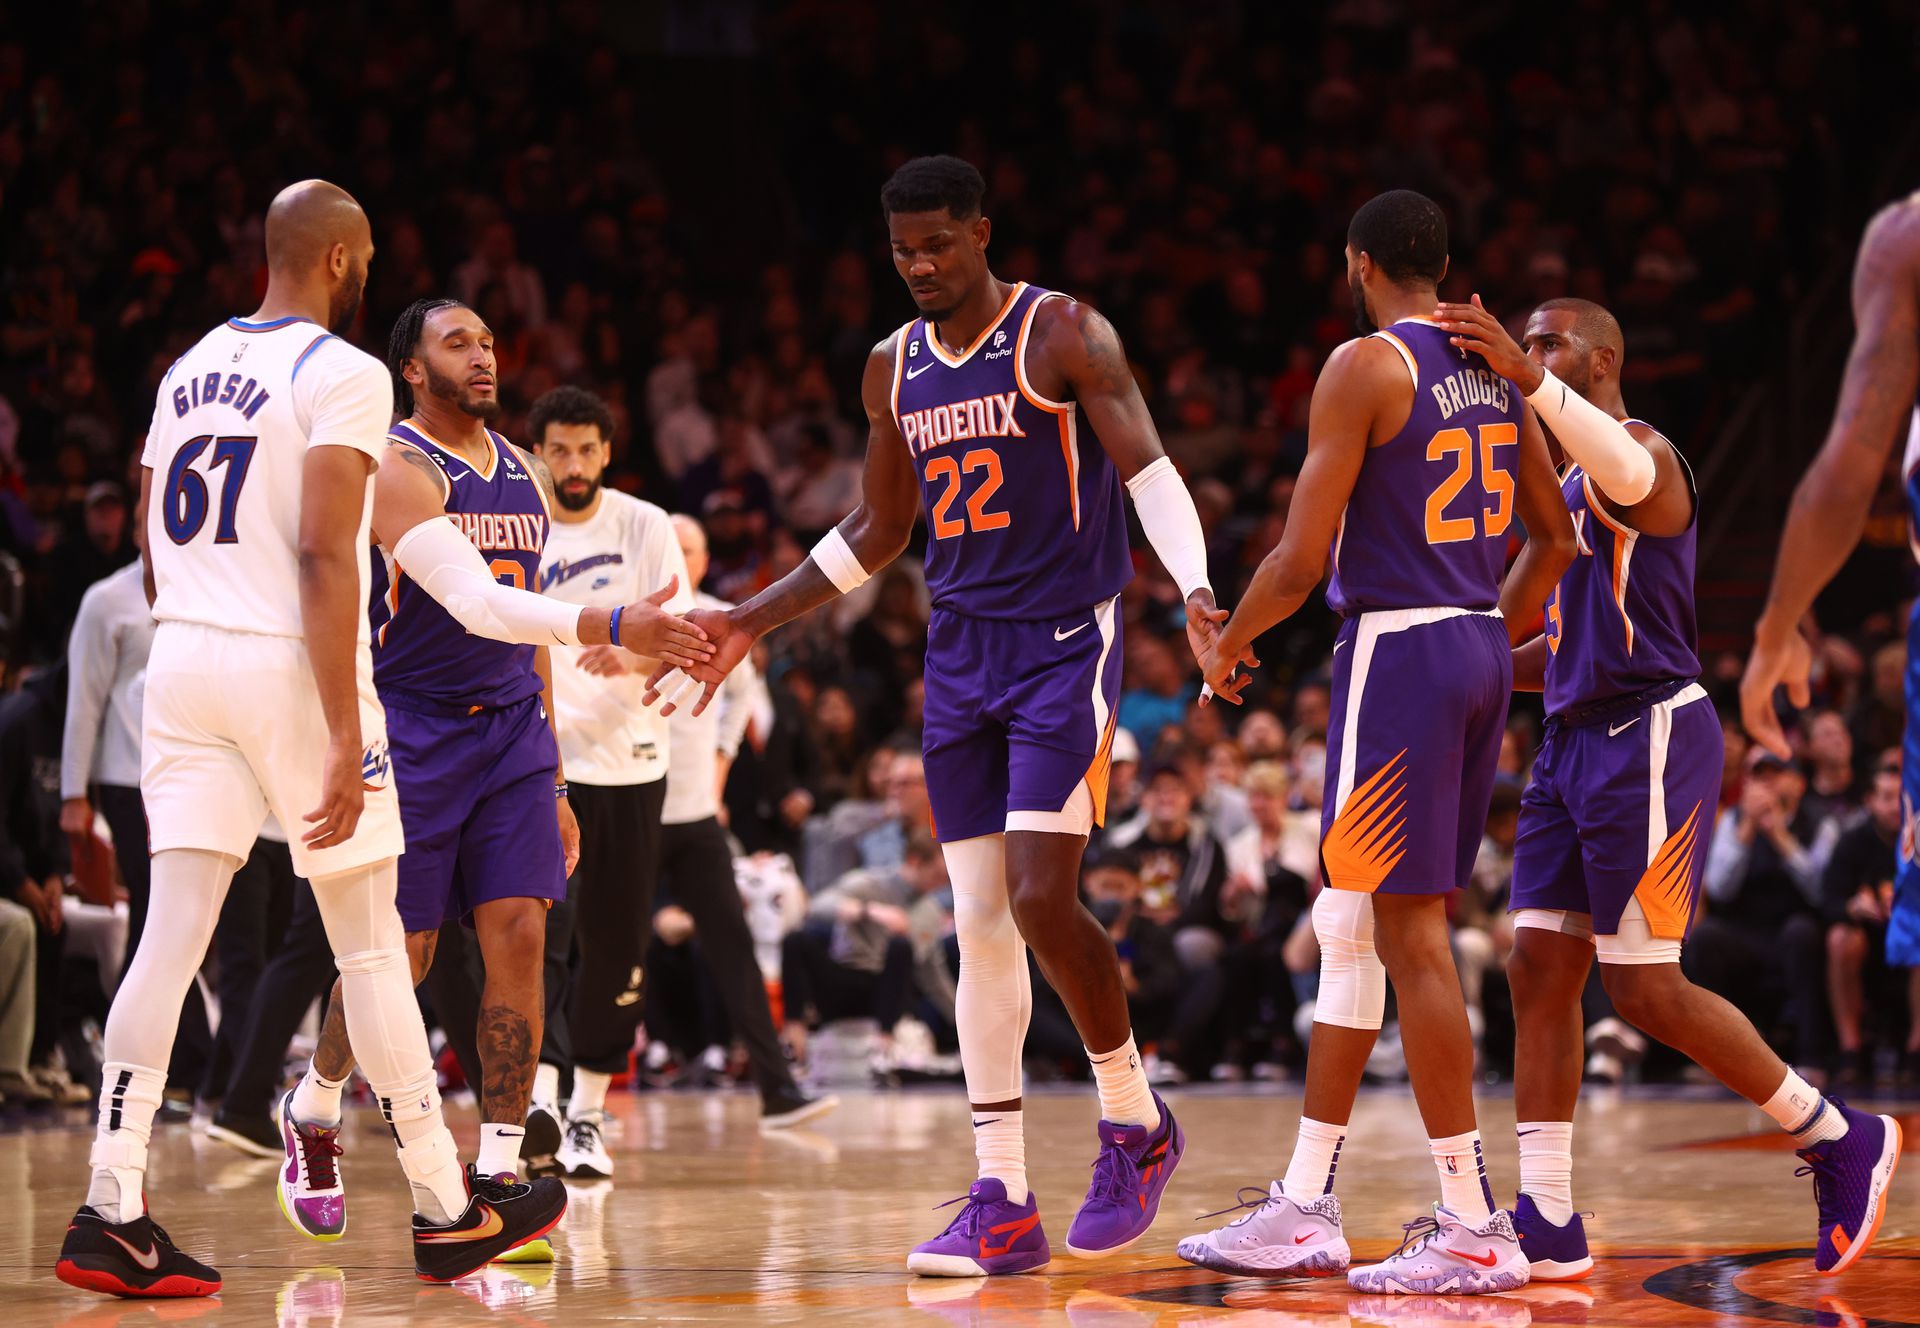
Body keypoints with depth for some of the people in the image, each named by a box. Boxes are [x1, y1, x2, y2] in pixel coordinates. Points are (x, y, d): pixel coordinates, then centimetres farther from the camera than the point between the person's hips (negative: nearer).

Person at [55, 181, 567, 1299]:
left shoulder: (191, 368, 14)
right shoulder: (345, 376, -9)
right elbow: (327, 556, -18)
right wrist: (346, 740, -20)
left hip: (183, 661, 6)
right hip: (293, 665, -6)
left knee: (174, 932, 0)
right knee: (372, 946, 4)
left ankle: (112, 1214, -9)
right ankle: (449, 1210, 13)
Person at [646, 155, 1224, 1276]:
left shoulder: (1065, 335, -7)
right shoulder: (896, 367, 12)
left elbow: (1148, 470, -16)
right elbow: (874, 535, 22)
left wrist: (1196, 589, -33)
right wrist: (750, 623, 18)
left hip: (1067, 643, -6)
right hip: (961, 656, 6)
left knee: (1044, 900, -17)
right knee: (979, 922, 1)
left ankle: (1138, 1126, 6)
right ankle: (1004, 1206, 2)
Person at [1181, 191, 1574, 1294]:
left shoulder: (1363, 368, -12)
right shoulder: (1494, 365, 12)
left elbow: (1303, 560, -15)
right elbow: (1556, 536, 19)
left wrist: (1232, 640, 3)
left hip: (1397, 653, -9)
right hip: (1481, 648, 9)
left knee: (1410, 934, -6)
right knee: (1352, 923, 14)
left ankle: (1475, 1228, -7)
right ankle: (1306, 1210, 17)